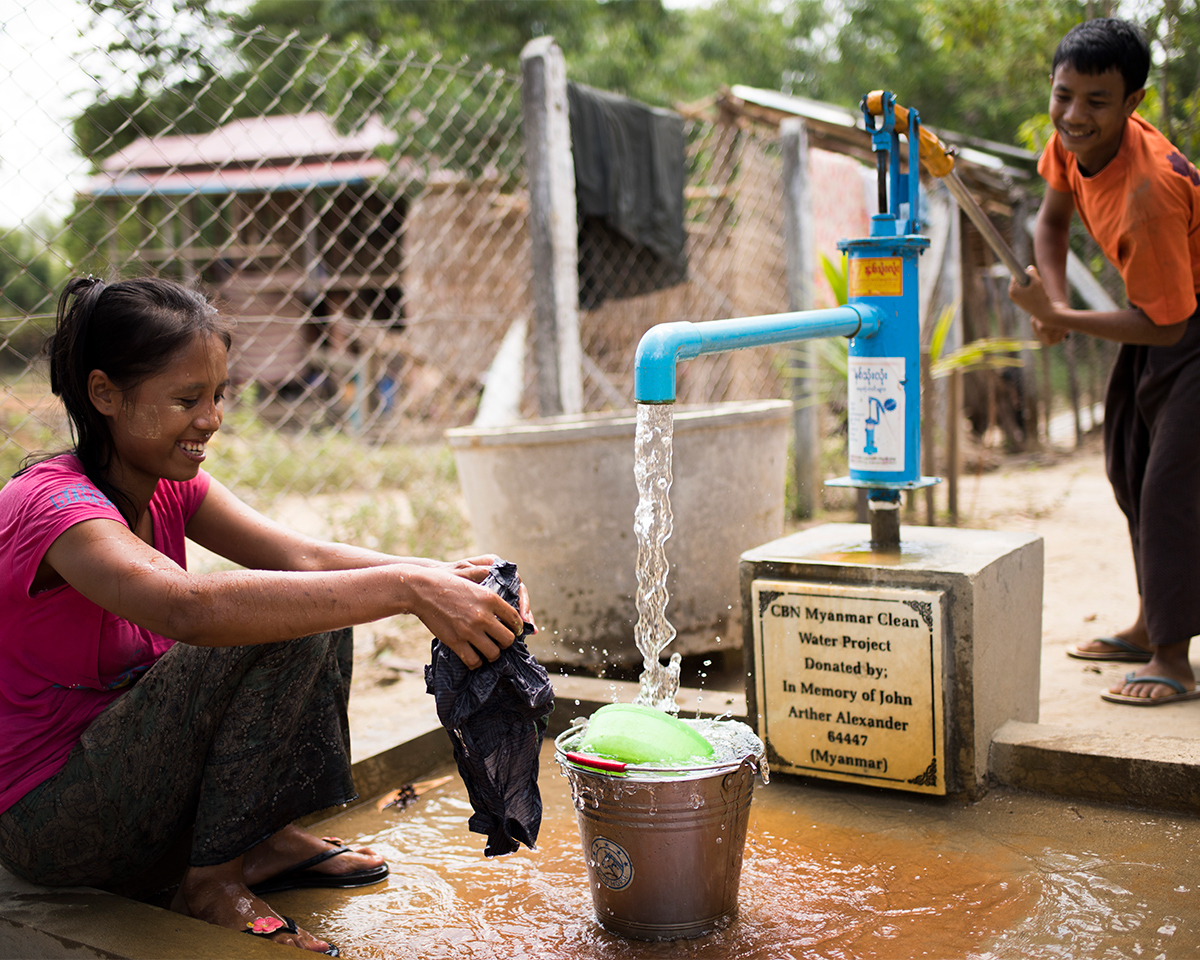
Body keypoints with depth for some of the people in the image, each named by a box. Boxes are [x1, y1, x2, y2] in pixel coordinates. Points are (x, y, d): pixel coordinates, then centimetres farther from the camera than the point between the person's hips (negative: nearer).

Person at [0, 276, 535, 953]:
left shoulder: (170, 485, 1)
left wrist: (442, 574, -30)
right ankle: (215, 879, -12)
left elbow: (301, 556, -12)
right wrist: (404, 590, -49)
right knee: (279, 623, -25)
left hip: (127, 761, 8)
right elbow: (190, 606, -45)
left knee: (316, 602, -1)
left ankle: (267, 835, 4)